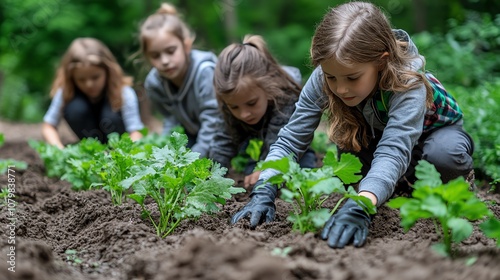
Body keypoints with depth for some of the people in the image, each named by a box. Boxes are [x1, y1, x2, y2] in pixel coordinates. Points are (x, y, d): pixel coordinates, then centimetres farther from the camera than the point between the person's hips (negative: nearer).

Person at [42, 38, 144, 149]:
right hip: (89, 138, 2)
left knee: (111, 116, -33)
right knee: (75, 107, -25)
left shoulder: (124, 93, -26)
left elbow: (136, 132, -31)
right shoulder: (65, 93, -20)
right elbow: (48, 127, -14)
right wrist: (61, 151, -32)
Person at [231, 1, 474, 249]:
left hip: (434, 129, -4)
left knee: (445, 155, -37)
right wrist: (263, 193, -48)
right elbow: (290, 139, -31)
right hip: (377, 132, 4)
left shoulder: (408, 85, -42)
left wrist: (359, 207, -74)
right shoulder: (323, 80, -32)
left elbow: (392, 152, -56)